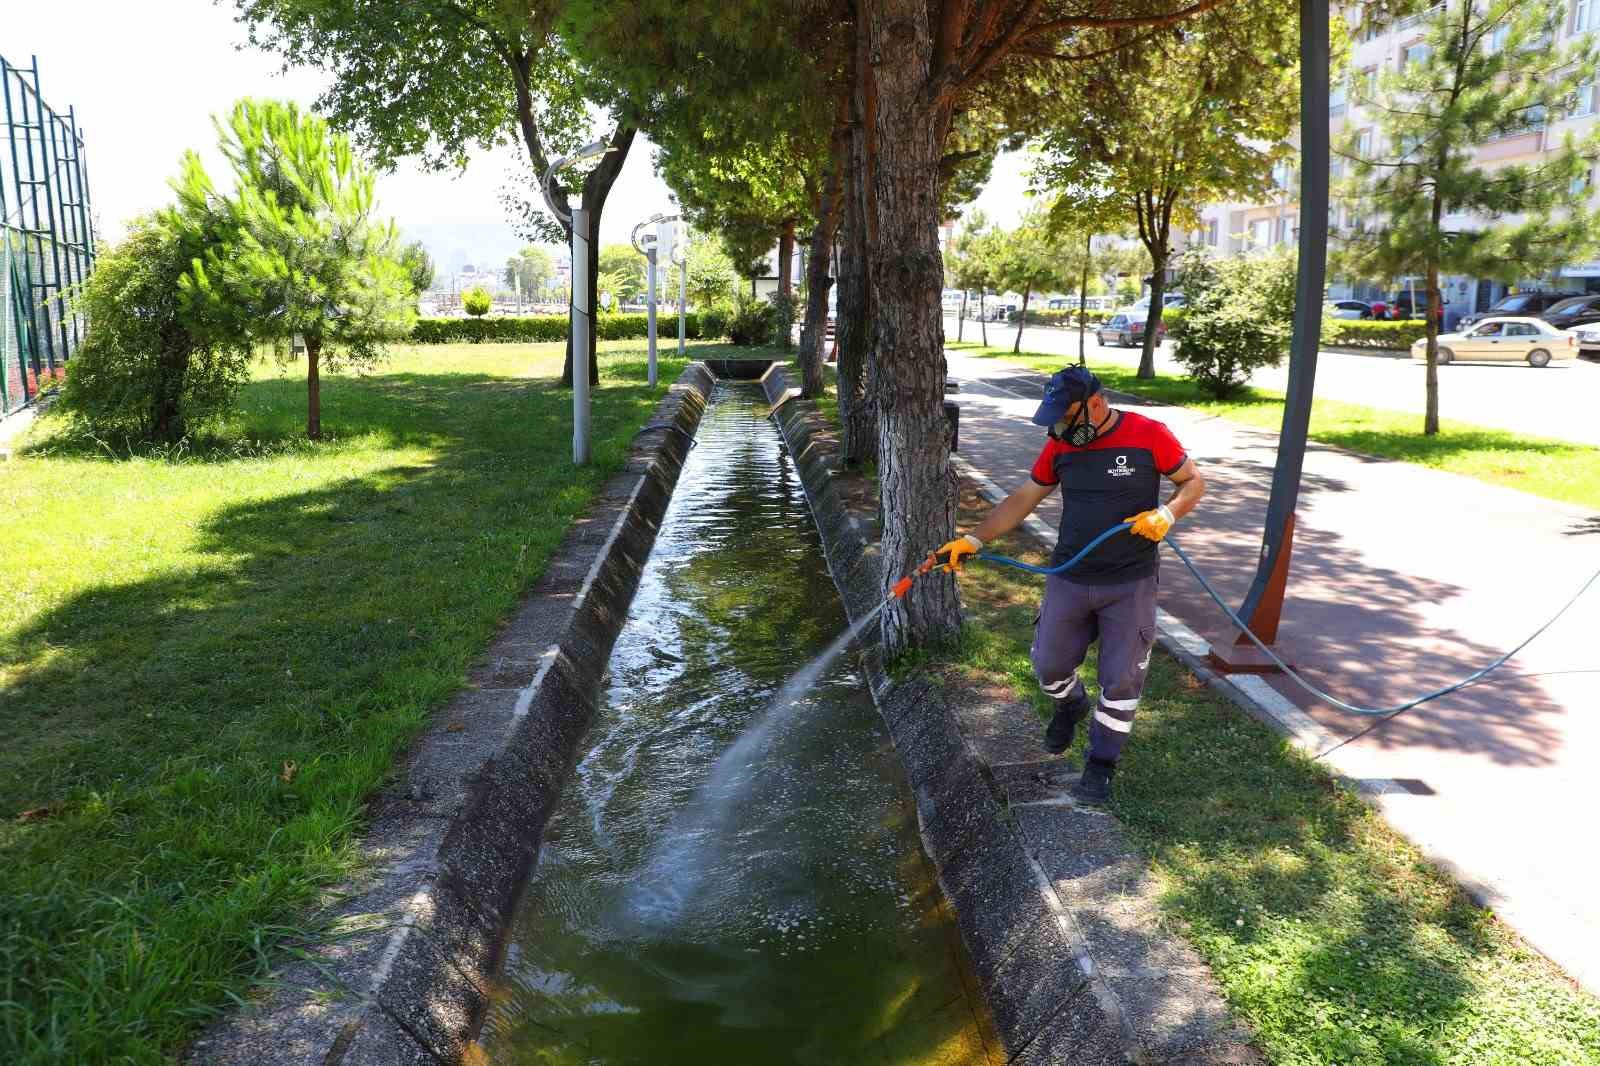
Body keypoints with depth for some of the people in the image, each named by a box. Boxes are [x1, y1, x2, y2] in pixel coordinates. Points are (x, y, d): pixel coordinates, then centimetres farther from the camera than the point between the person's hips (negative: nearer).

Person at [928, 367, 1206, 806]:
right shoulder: (1060, 445, -1)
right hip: (1068, 579, 4)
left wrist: (1166, 514, -21)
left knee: (1121, 679, 4)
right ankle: (1070, 707, 46)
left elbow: (1194, 482, -1)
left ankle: (1101, 765, 22)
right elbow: (1023, 499, 4)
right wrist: (974, 539, -4)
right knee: (1049, 664, 12)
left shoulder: (1149, 436, -12)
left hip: (1130, 585, -3)